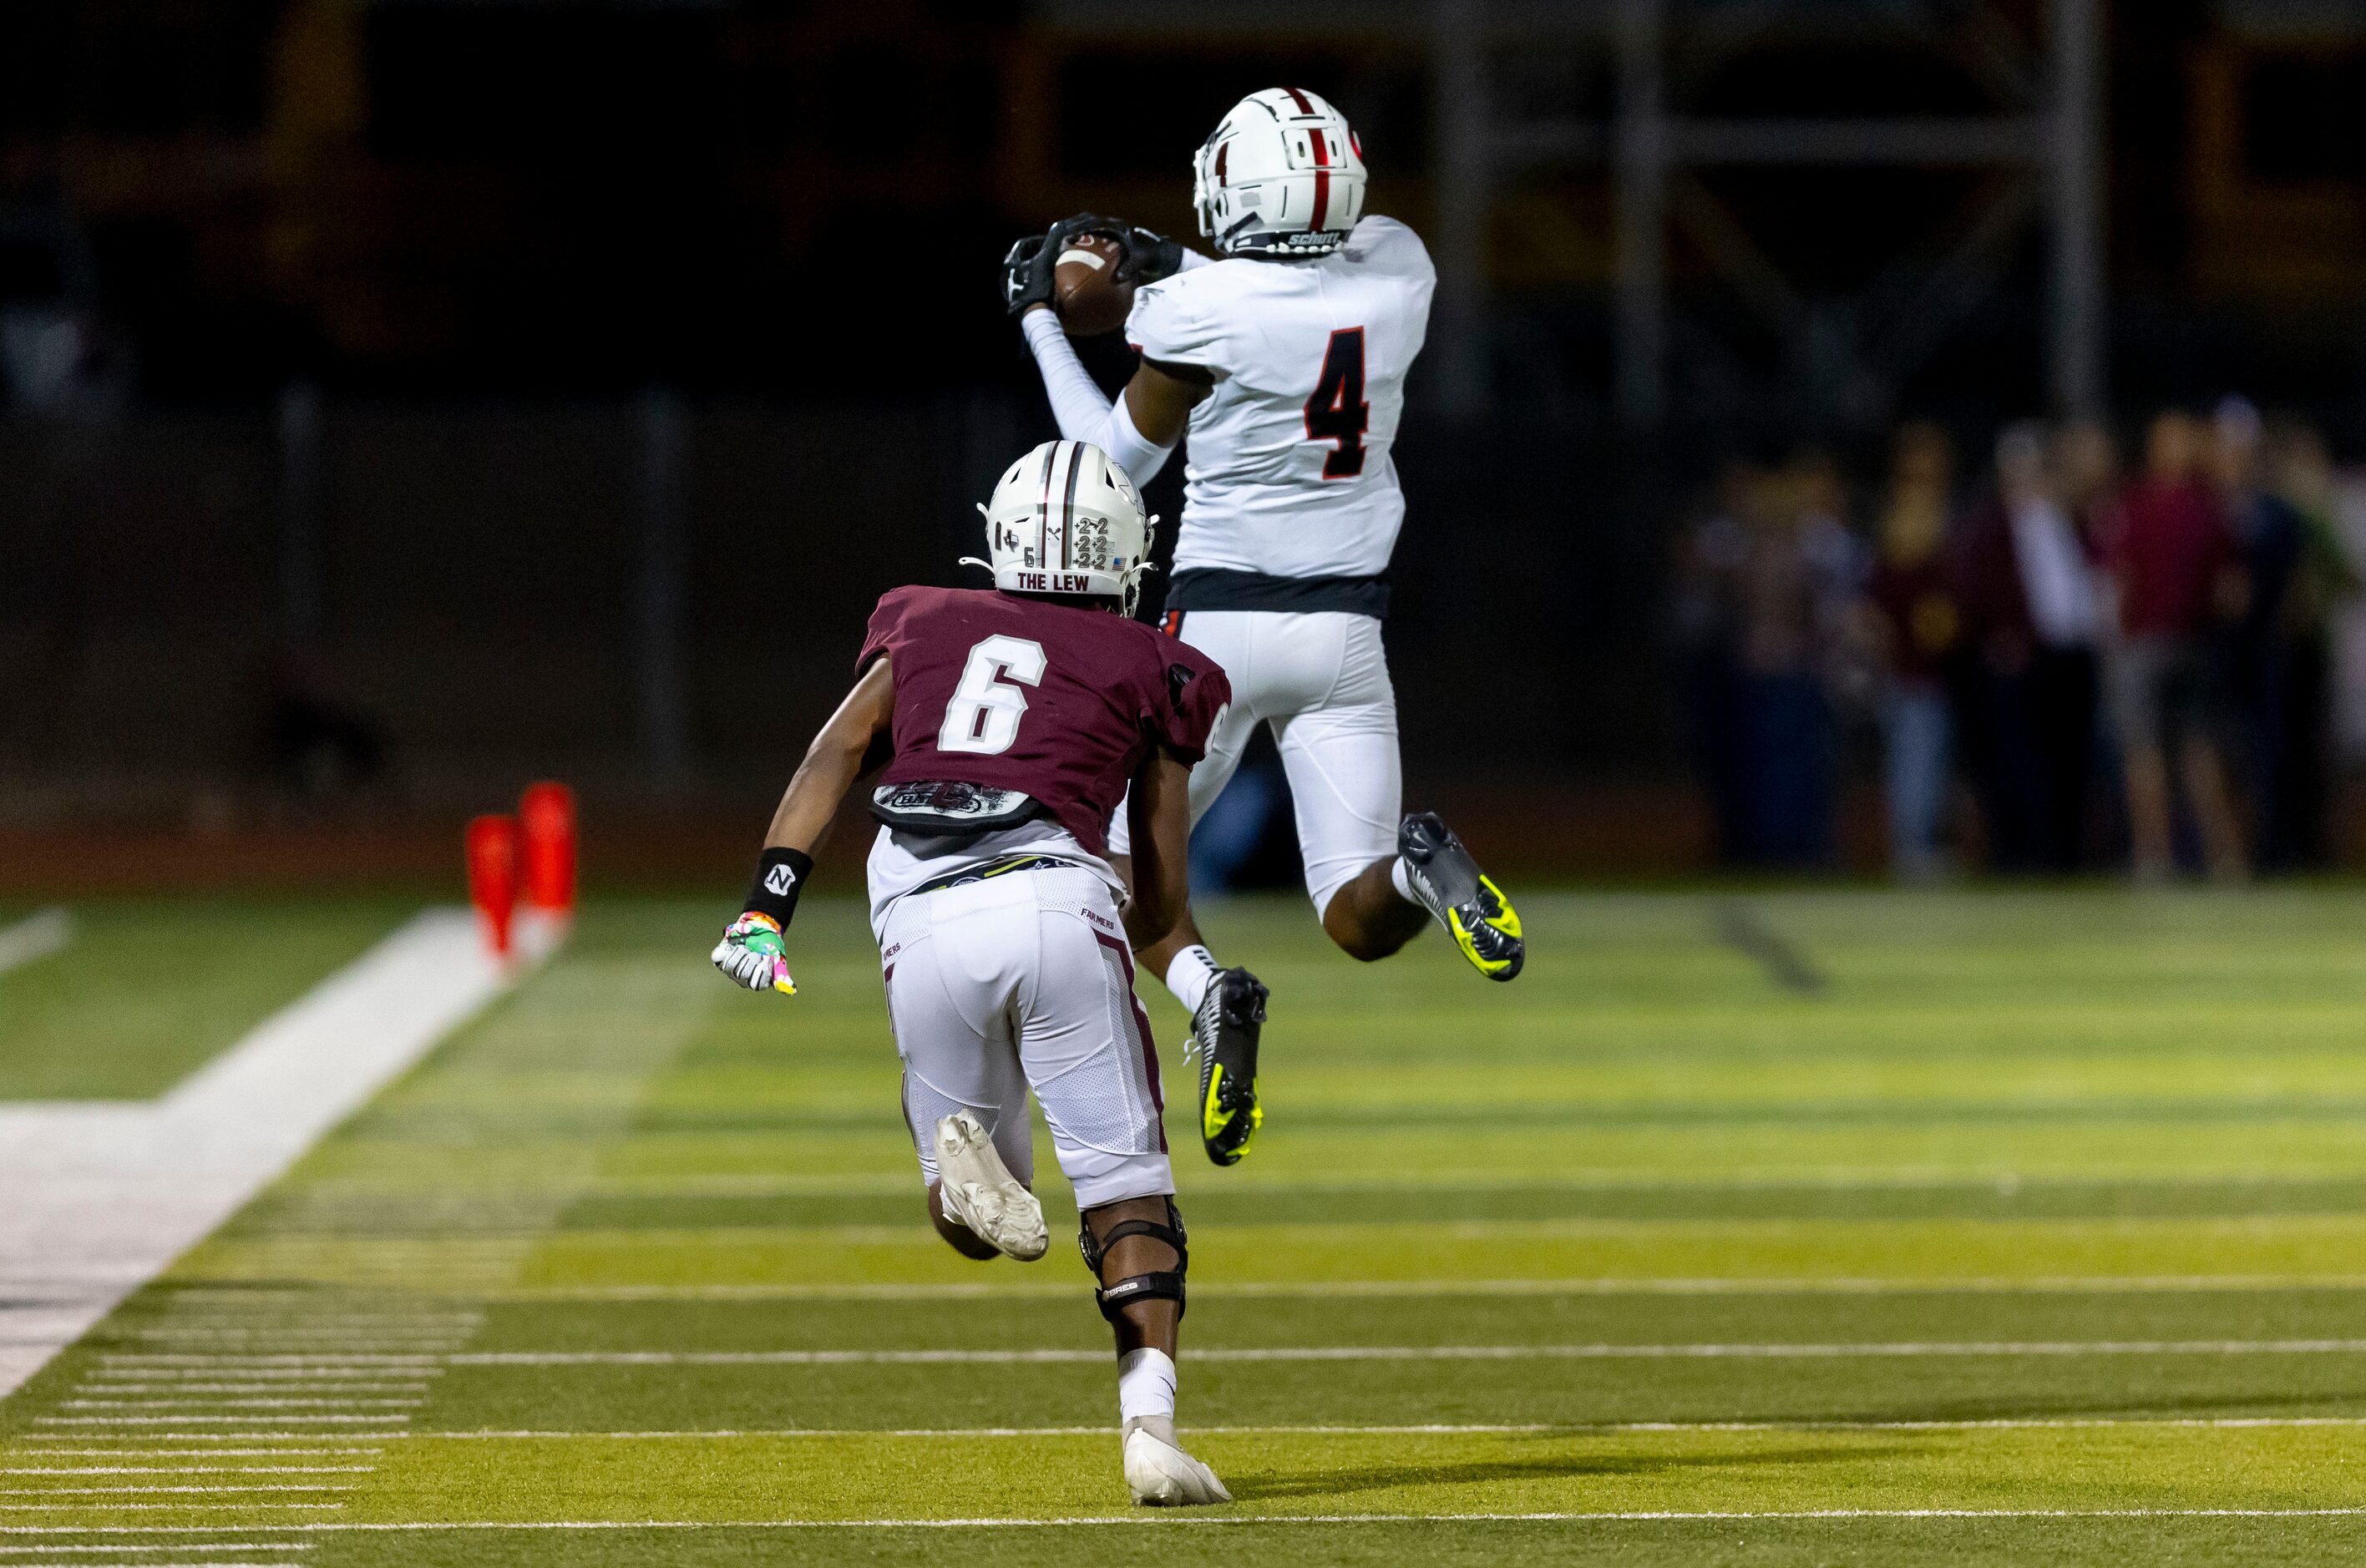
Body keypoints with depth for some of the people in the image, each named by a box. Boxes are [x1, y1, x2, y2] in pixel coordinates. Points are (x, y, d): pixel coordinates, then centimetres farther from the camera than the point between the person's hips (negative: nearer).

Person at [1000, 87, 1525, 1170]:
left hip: (1219, 622, -4)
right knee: (1361, 925, 5)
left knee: (1122, 857, 14)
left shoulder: (1196, 313, -16)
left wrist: (1041, 319, 12)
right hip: (1346, 625, 4)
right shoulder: (1399, 269, -3)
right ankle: (1419, 868, -32)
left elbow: (1119, 459, 1)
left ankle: (1207, 991, -18)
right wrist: (1169, 263, 20)